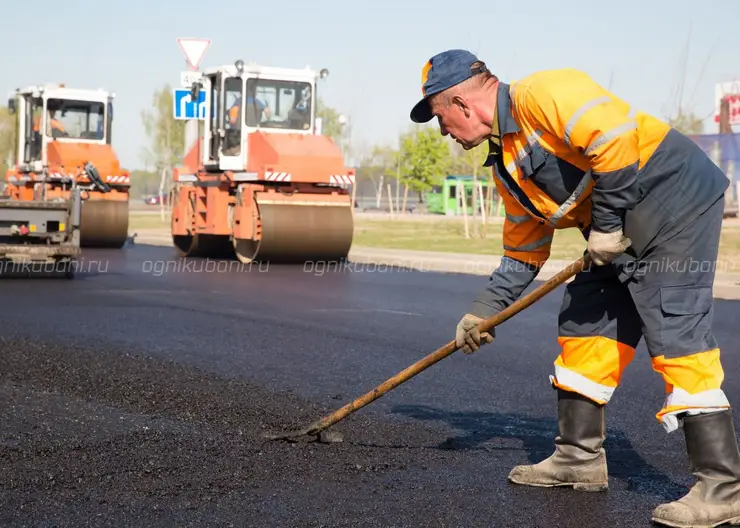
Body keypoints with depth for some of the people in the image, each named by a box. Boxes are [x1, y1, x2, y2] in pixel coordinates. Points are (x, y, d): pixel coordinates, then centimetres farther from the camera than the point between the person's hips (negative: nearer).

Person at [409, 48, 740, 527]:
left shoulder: (541, 94, -17)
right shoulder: (505, 163, 14)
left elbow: (614, 138, -29)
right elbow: (524, 250, 21)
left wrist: (606, 222, -20)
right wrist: (484, 311, 19)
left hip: (678, 205, -10)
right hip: (622, 234, 10)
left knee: (676, 335, -14)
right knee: (582, 329, 11)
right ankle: (580, 458, 22)